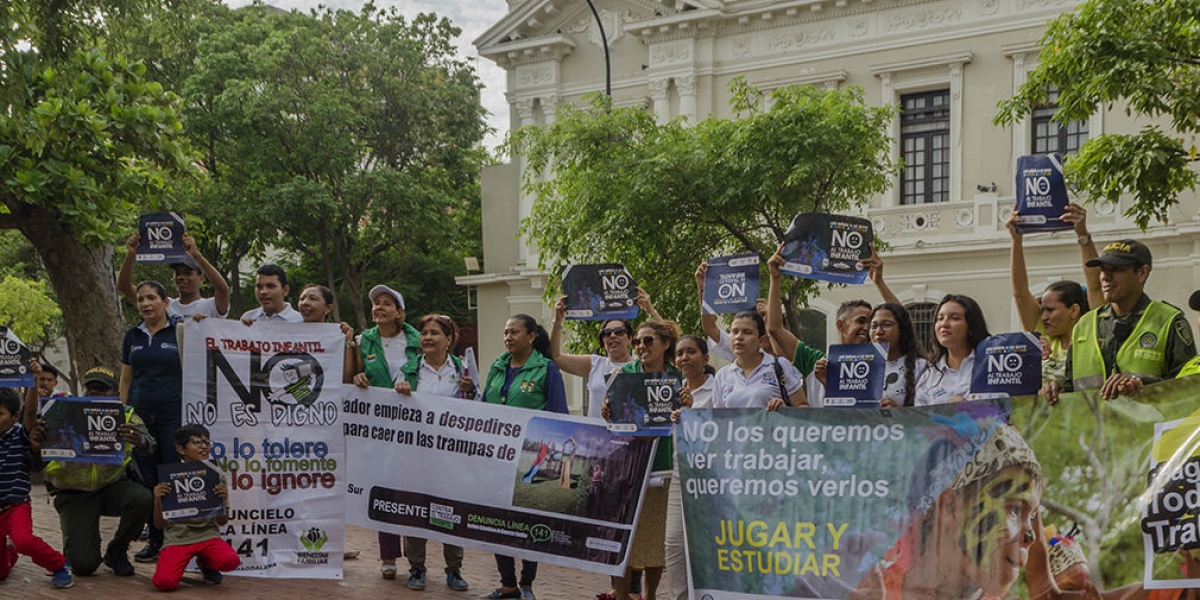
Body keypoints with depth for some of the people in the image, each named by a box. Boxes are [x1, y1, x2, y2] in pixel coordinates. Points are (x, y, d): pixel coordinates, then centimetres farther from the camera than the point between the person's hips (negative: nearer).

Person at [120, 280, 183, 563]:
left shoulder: (180, 331, -1)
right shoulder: (132, 336, 13)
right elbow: (126, 379, 16)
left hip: (173, 414, -4)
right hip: (140, 416, 4)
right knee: (148, 479, 6)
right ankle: (155, 539, 13)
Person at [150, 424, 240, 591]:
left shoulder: (216, 476, 4)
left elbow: (222, 522, 5)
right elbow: (160, 525, 2)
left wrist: (223, 500, -13)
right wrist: (157, 501, -16)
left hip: (207, 535, 2)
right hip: (178, 538, -2)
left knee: (230, 560, -31)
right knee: (164, 582, -29)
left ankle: (205, 562, 6)